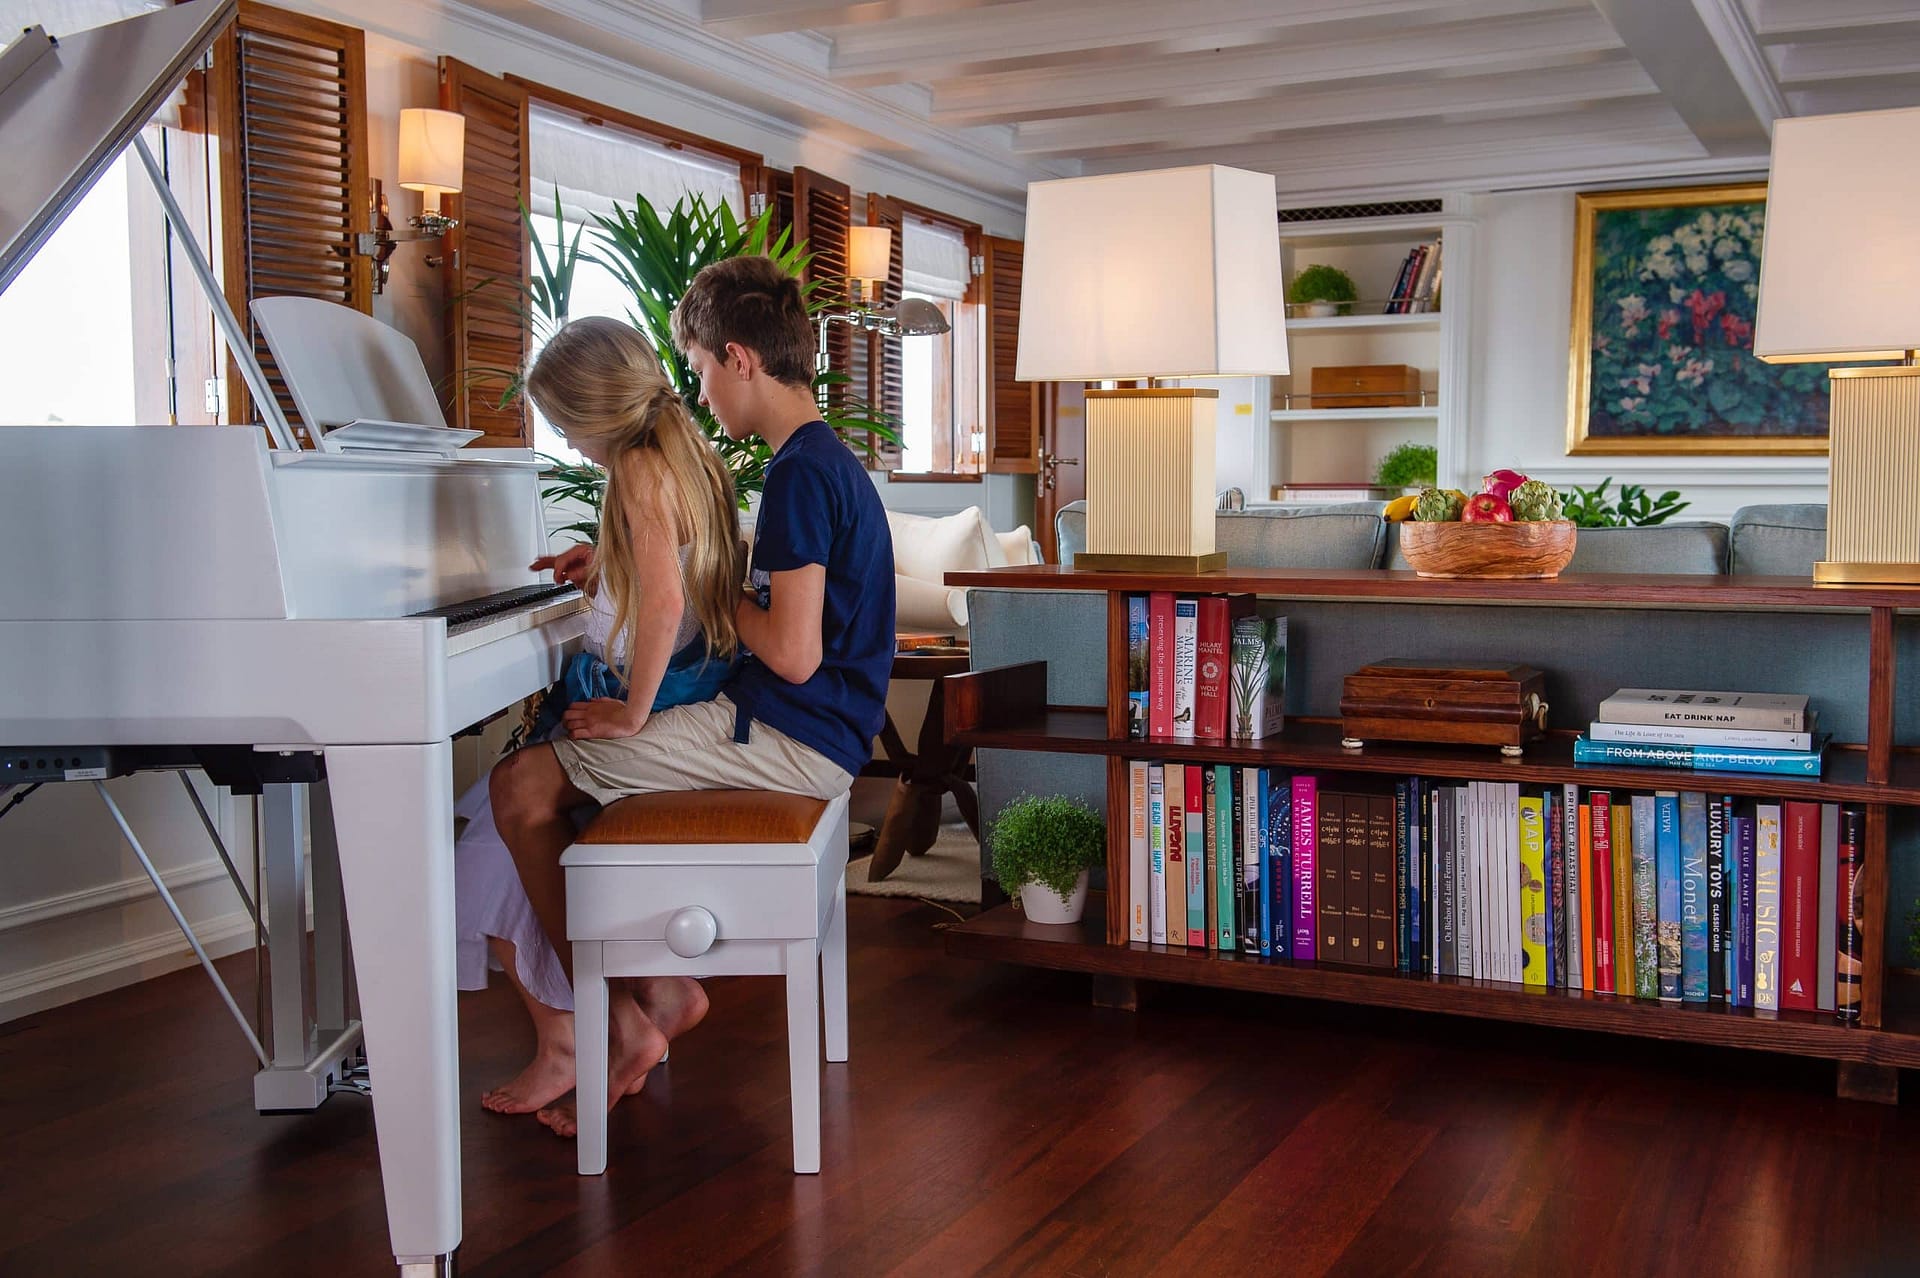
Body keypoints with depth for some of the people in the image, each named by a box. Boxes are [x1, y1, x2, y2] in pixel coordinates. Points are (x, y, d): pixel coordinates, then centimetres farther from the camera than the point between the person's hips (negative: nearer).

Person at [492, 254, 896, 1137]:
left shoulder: (799, 474, -18)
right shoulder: (828, 460, 14)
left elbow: (795, 653, -25)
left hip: (785, 737, -10)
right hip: (808, 734, 10)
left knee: (522, 787, -6)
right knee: (576, 765, 22)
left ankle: (617, 1022, 1)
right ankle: (664, 985, 17)